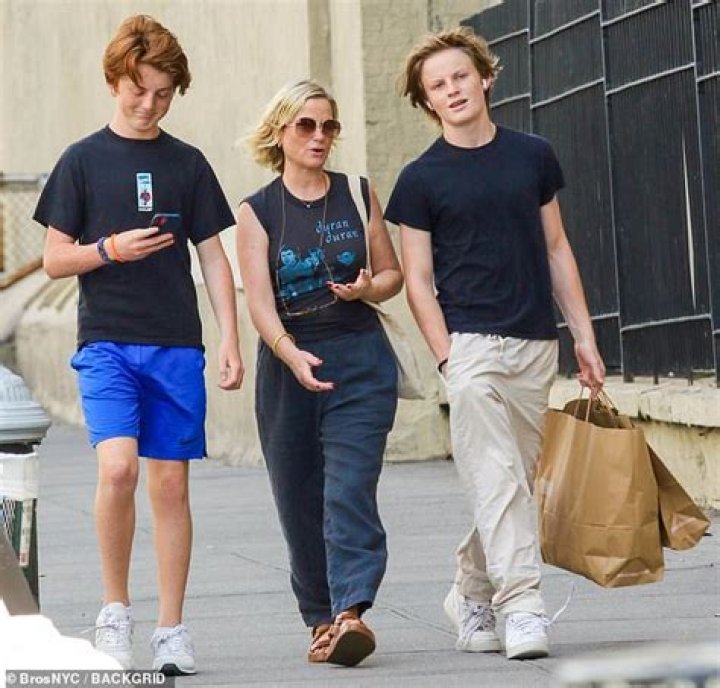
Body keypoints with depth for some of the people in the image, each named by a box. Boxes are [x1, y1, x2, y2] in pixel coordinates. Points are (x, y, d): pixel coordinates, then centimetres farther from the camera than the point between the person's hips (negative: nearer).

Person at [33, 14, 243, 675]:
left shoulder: (188, 163, 10)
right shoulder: (84, 160, 4)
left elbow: (214, 256, 11)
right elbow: (54, 260, 5)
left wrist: (231, 341, 2)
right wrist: (110, 249, -14)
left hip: (176, 346, 2)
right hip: (107, 342, -2)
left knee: (171, 482, 2)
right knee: (117, 466, -20)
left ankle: (171, 628, 10)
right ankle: (114, 609, -3)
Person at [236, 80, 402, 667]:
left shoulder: (359, 195, 7)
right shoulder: (257, 212, 2)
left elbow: (393, 273, 15)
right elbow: (259, 300, -9)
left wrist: (367, 289, -9)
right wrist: (292, 353, -27)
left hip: (361, 361, -1)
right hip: (288, 364, 1)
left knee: (349, 491, -16)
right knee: (298, 502, 5)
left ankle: (350, 612, -26)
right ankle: (321, 619, 19)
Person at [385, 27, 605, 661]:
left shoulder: (533, 156, 10)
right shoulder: (421, 179, 1)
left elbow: (556, 249, 15)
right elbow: (418, 280, 0)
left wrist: (584, 336, 10)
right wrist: (447, 355, -10)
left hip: (535, 346, 4)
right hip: (470, 341, -4)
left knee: (515, 481, 8)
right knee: (497, 478, -13)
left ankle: (470, 594, 24)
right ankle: (522, 607, -17)